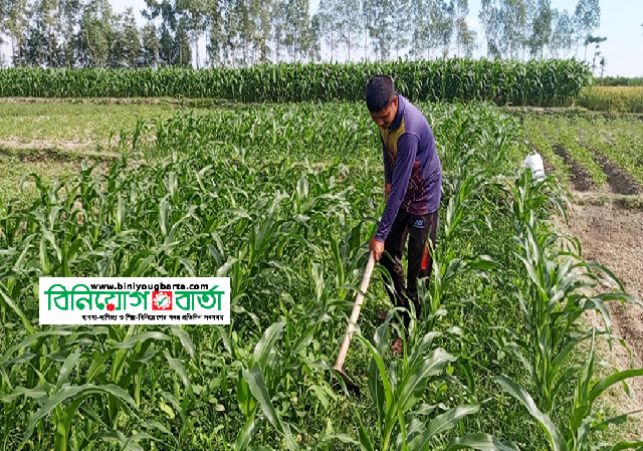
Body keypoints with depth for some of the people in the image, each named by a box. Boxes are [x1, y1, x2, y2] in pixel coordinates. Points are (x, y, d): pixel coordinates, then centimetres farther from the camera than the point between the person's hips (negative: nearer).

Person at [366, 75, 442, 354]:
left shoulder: (410, 131, -34)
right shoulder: (386, 114, -9)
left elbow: (400, 187, -33)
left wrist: (381, 234, -31)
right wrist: (387, 181, -1)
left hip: (423, 198, -8)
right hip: (401, 193, 8)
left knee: (418, 268, -1)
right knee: (387, 255, 14)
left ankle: (412, 329, 12)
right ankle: (400, 307, 35)